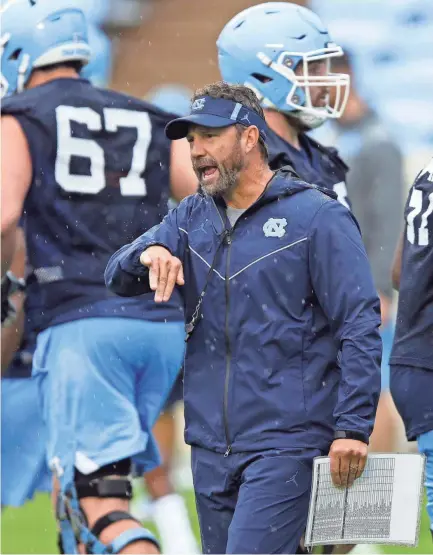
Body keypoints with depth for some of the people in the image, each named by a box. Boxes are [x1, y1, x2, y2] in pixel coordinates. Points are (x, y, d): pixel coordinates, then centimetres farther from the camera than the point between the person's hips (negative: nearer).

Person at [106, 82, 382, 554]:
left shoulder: (317, 217, -6)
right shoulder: (192, 217, 13)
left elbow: (360, 327, -9)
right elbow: (117, 277, 8)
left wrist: (353, 428, -17)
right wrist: (149, 254, -17)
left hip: (283, 443, -7)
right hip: (210, 441, 7)